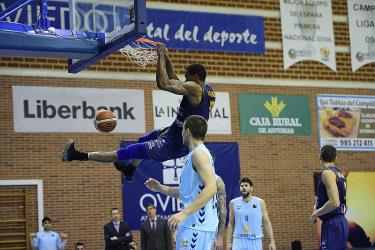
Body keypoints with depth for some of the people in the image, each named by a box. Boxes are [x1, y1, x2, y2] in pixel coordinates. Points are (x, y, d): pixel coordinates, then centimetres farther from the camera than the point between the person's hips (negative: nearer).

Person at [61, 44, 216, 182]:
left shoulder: (194, 88, -19)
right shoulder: (208, 90, 10)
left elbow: (163, 84, -28)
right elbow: (174, 81, 22)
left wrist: (161, 56, -18)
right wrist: (166, 58, 15)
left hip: (172, 145, -9)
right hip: (186, 144, 9)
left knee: (125, 153, -6)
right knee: (145, 140, 35)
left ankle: (80, 156, -3)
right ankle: (130, 169, 55)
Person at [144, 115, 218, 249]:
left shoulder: (199, 153, -11)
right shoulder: (195, 155, 21)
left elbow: (211, 188, -22)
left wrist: (184, 213, -26)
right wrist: (161, 188, 25)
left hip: (196, 224, -10)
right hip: (194, 223, 10)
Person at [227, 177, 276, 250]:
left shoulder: (260, 202, 2)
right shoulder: (233, 203, 4)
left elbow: (267, 223, 3)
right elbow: (231, 224, 8)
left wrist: (272, 241, -3)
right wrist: (229, 242, 3)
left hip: (255, 241, 0)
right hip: (239, 241, 0)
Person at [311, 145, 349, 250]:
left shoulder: (328, 173, -12)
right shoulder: (339, 173, 16)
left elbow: (334, 202, -22)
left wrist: (316, 213, -10)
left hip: (332, 225, -10)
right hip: (341, 221, 10)